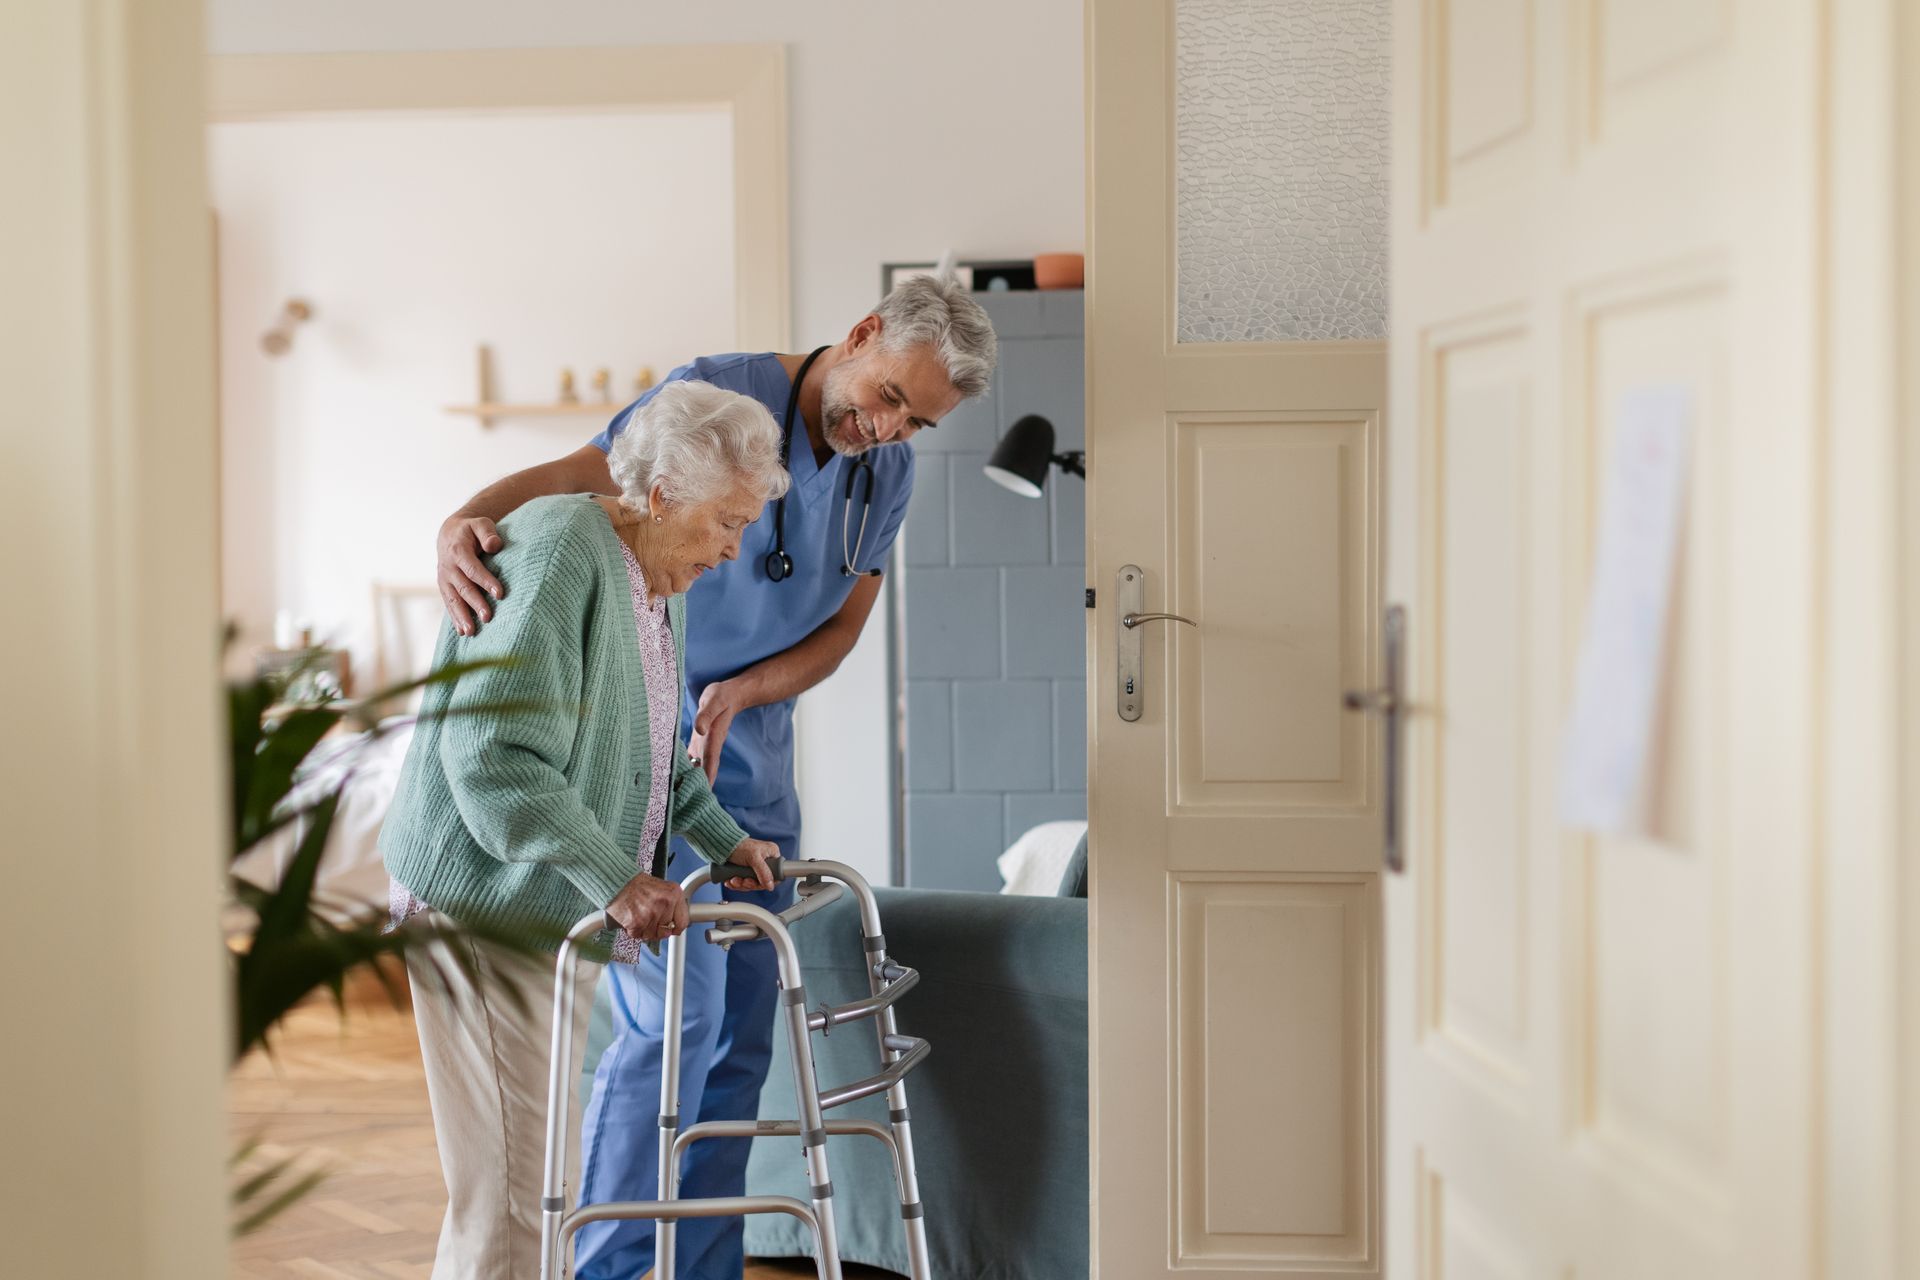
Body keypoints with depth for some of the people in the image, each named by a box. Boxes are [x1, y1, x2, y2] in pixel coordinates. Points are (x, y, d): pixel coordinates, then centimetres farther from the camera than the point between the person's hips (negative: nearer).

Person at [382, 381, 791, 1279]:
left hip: (564, 916, 10)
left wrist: (723, 839, 17)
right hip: (485, 911, -10)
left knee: (536, 1169, 17)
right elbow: (495, 754, -28)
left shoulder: (662, 578, 11)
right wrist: (616, 879, -32)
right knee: (507, 1193, -8)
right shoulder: (556, 552, -20)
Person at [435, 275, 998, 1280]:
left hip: (753, 764, 7)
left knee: (740, 1038, 9)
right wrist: (463, 523, -44)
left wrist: (740, 691, -13)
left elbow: (841, 628, 6)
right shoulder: (718, 397, -15)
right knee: (674, 1018, -14)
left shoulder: (890, 472, 5)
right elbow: (569, 478, -23)